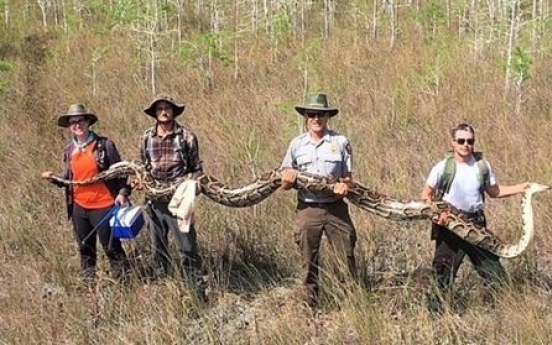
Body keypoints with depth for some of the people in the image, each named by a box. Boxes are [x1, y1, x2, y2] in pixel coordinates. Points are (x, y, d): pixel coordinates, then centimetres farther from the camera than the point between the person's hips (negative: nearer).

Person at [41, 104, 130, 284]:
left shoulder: (104, 144, -8)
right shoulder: (69, 150, 6)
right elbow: (68, 178, 12)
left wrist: (123, 192, -16)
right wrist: (54, 178, -8)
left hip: (103, 205, -5)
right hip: (79, 207, 6)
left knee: (111, 246, -1)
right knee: (85, 248, 16)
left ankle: (123, 280, 10)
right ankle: (88, 282, 26)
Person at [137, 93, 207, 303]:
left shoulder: (186, 137, -3)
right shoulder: (147, 138, 7)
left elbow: (197, 169, 2)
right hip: (155, 202, 4)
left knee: (187, 248, -7)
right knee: (158, 248, 14)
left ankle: (199, 292, -3)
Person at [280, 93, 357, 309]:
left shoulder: (341, 142, 2)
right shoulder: (297, 144, 6)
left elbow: (348, 176, 6)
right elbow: (285, 183, 9)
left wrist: (345, 186, -17)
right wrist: (288, 178, -15)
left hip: (336, 208, -1)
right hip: (307, 208, 1)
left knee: (346, 259, -2)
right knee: (309, 261, 8)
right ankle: (311, 306, 17)